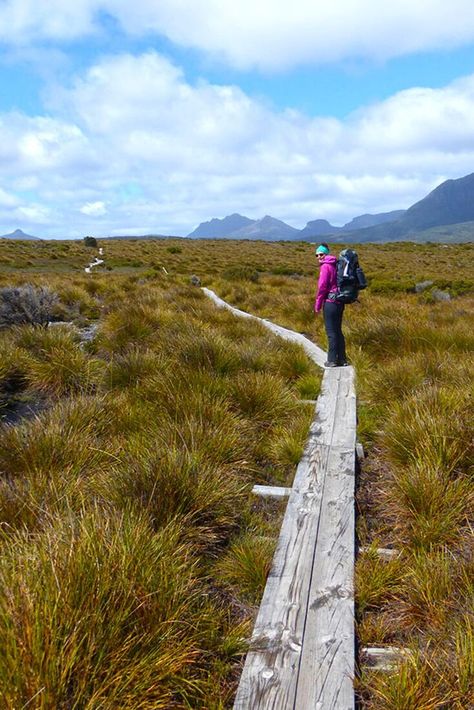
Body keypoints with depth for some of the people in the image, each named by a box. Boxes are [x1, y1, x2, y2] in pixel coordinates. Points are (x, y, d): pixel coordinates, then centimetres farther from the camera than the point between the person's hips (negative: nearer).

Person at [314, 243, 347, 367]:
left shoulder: (325, 266, -11)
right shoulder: (335, 265, 13)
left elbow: (322, 286, -15)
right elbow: (338, 283, 15)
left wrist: (317, 305, -8)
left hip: (330, 302, -8)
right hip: (339, 301, 8)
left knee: (331, 332, -2)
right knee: (338, 330, 14)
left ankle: (332, 360, 3)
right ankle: (342, 359, 20)